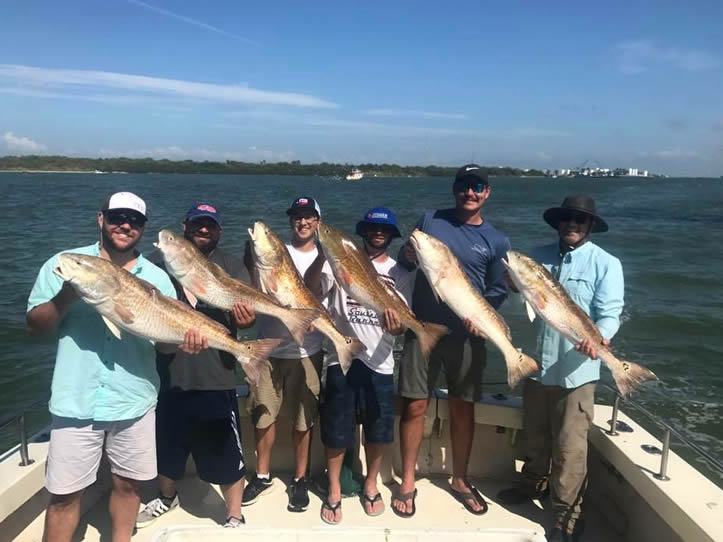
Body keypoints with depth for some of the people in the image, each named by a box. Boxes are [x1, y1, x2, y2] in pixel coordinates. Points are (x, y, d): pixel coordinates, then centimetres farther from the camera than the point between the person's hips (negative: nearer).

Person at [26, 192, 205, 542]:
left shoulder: (157, 278, 3)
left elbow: (166, 340, 3)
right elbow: (33, 326, -3)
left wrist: (186, 341, -20)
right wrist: (69, 295, -20)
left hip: (134, 402, 2)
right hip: (77, 402, -1)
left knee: (126, 484, 16)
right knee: (64, 493, 8)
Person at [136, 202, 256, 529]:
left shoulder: (231, 266, -1)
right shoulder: (162, 261, 3)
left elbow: (247, 315, -9)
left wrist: (246, 319, -33)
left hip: (215, 378, -3)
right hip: (167, 374, 3)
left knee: (227, 454, 5)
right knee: (165, 445, 23)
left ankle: (234, 518, 26)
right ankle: (166, 498, 51)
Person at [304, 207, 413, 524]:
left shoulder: (401, 275, 8)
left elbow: (401, 326, 3)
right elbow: (310, 291, -14)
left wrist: (396, 325, -21)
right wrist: (323, 253, -26)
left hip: (380, 363, 2)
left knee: (378, 430, 11)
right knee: (336, 430, 6)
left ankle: (370, 485, 35)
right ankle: (334, 491, 27)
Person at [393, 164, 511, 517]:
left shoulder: (496, 242, 2)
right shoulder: (431, 220, 2)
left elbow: (498, 290, 5)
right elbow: (405, 263, 8)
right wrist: (408, 256, -16)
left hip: (466, 336, 1)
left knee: (463, 408, 11)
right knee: (414, 406, 3)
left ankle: (460, 480, 30)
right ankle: (407, 482, 19)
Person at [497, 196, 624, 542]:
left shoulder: (605, 263, -7)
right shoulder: (540, 255, 6)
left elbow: (610, 312, -14)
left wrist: (599, 338, -34)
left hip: (576, 368, -4)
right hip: (537, 362, 5)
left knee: (569, 445, 1)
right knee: (535, 433, 21)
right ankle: (534, 483, 44)